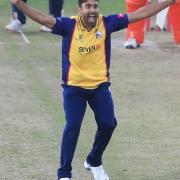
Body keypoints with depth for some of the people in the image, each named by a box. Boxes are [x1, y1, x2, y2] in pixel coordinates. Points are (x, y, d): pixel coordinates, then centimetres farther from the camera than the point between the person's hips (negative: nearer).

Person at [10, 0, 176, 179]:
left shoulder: (107, 23, -8)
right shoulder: (69, 25, -13)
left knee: (108, 124, 2)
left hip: (100, 85, 3)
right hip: (74, 87, -3)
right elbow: (43, 19, -23)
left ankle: (94, 162, 29)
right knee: (72, 127, -9)